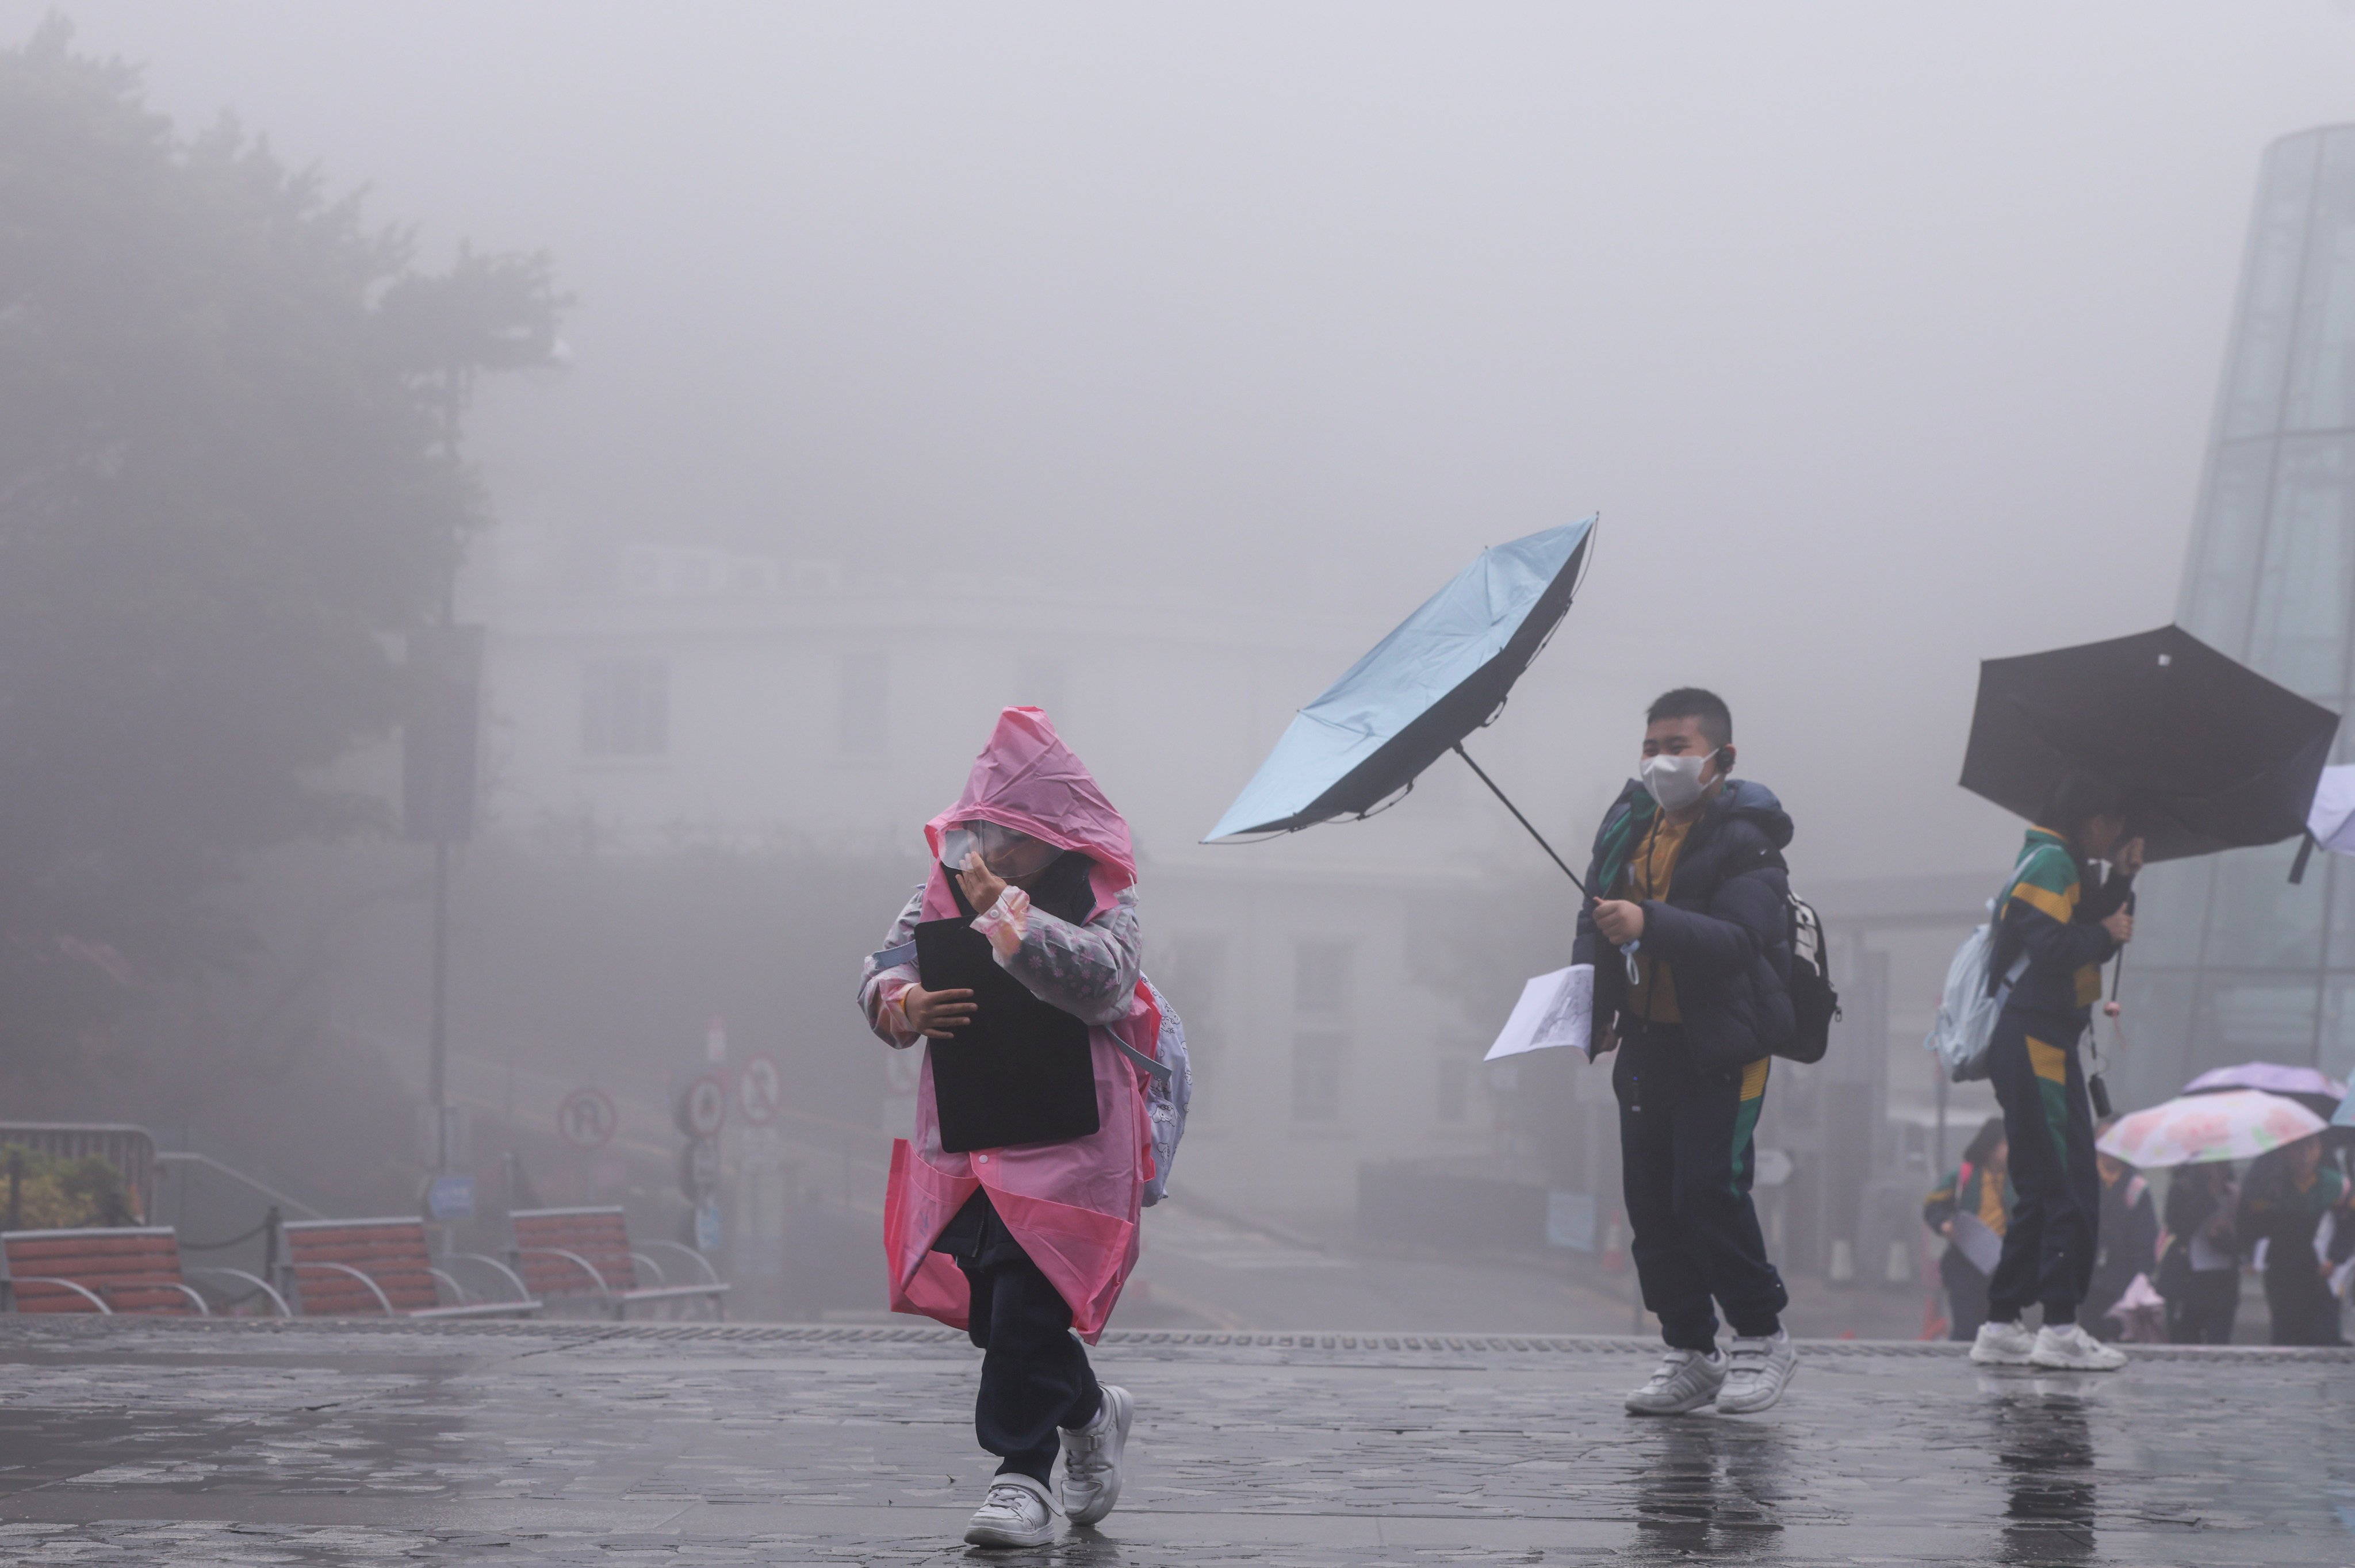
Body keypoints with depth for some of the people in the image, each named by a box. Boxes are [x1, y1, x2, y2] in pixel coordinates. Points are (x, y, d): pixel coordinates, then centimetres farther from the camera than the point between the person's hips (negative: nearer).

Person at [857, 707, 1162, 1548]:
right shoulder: (945, 889, 10)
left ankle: (1026, 1476, -4)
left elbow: (1103, 981, -21)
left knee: (1028, 1298, -13)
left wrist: (1009, 914, -23)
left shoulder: (1102, 899, -3)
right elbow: (881, 973, 11)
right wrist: (903, 1006, -13)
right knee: (987, 1304, 5)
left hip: (1067, 1139, -5)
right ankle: (1090, 1414, 30)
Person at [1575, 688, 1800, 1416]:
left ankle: (1762, 1337, 3)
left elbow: (1739, 940, -26)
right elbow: (1596, 921, 18)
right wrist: (1594, 1003, 1)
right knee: (1650, 1196, 5)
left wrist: (1650, 925, -40)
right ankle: (1689, 1354, 13)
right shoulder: (1631, 824, 9)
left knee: (1710, 1187, -14)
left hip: (1721, 1049, -7)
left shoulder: (1743, 841, -12)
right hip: (1647, 1041, 7)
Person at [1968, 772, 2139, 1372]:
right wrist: (2107, 934, -8)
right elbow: (2052, 948, -22)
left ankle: (2001, 1328, 12)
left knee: (2044, 1192, 12)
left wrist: (2119, 882, 8)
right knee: (2069, 1189, -10)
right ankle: (2061, 1329, -10)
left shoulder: (2066, 867, 22)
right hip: (2033, 1046, -11)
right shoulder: (2049, 862, -10)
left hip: (2047, 1046, 11)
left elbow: (2089, 931, 16)